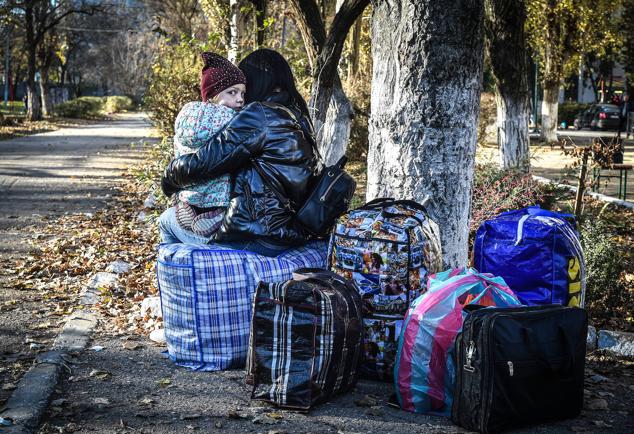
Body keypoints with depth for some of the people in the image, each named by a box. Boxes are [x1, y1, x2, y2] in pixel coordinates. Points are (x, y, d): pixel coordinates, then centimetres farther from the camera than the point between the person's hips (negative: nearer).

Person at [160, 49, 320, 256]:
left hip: (257, 239, -9)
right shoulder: (299, 117, 10)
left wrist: (170, 177, 4)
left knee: (167, 219, 13)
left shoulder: (260, 114, -15)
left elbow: (202, 163, -17)